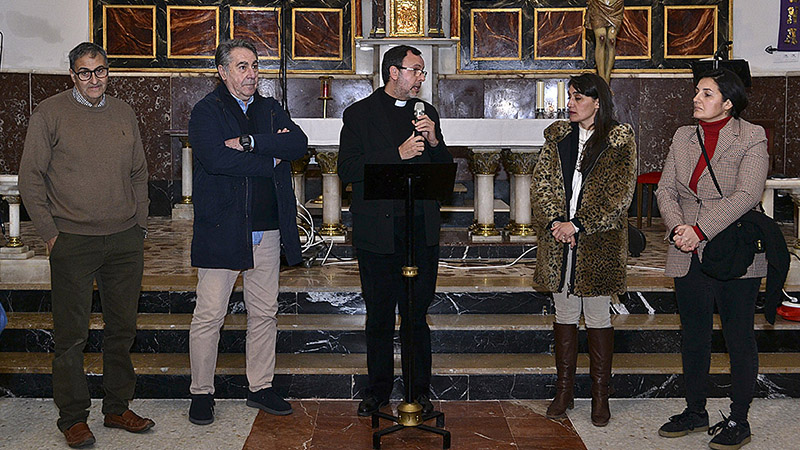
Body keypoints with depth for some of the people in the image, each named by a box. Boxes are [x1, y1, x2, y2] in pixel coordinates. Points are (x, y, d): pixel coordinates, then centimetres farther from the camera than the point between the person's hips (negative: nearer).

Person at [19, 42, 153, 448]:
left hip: (125, 241, 4)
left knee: (122, 329, 10)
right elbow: (30, 177, -1)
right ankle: (73, 417, 13)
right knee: (71, 334, 0)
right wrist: (49, 232, -6)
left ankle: (118, 408, 23)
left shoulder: (124, 114, 12)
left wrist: (139, 223, 11)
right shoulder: (50, 113, -1)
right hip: (73, 242, -4)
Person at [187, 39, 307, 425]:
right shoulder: (206, 111, -1)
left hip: (267, 230, 5)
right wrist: (270, 161, -11)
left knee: (264, 312, 11)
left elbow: (299, 144, -3)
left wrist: (249, 143, -14)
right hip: (221, 229, -5)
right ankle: (201, 393, 12)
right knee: (209, 315, -2)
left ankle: (261, 388, 23)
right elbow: (215, 158, -19)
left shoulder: (270, 110, 14)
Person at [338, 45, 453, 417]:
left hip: (422, 229, 3)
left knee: (417, 313, 7)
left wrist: (433, 141, -5)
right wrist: (398, 155, -16)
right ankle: (379, 389, 20)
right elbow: (347, 170, -10)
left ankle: (419, 389, 18)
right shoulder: (359, 114, 1)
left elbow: (446, 170, 15)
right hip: (378, 230, -3)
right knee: (379, 316, 7)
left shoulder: (426, 113, 14)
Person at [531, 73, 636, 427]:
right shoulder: (558, 136, 10)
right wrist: (555, 222, -10)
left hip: (599, 242, -4)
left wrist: (577, 225, -13)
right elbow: (541, 183, 6)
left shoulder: (620, 139, -2)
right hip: (558, 240, 4)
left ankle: (600, 395, 14)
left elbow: (619, 195, -8)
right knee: (564, 314, 10)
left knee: (598, 318, 3)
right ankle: (564, 390, 21)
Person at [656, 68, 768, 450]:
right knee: (693, 336, 12)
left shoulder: (752, 138, -5)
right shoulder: (683, 136, 10)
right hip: (689, 256, 5)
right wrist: (678, 227, -12)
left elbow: (746, 195, -16)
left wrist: (700, 230, -21)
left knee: (739, 339, 5)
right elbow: (666, 189, 6)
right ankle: (695, 412, 27)